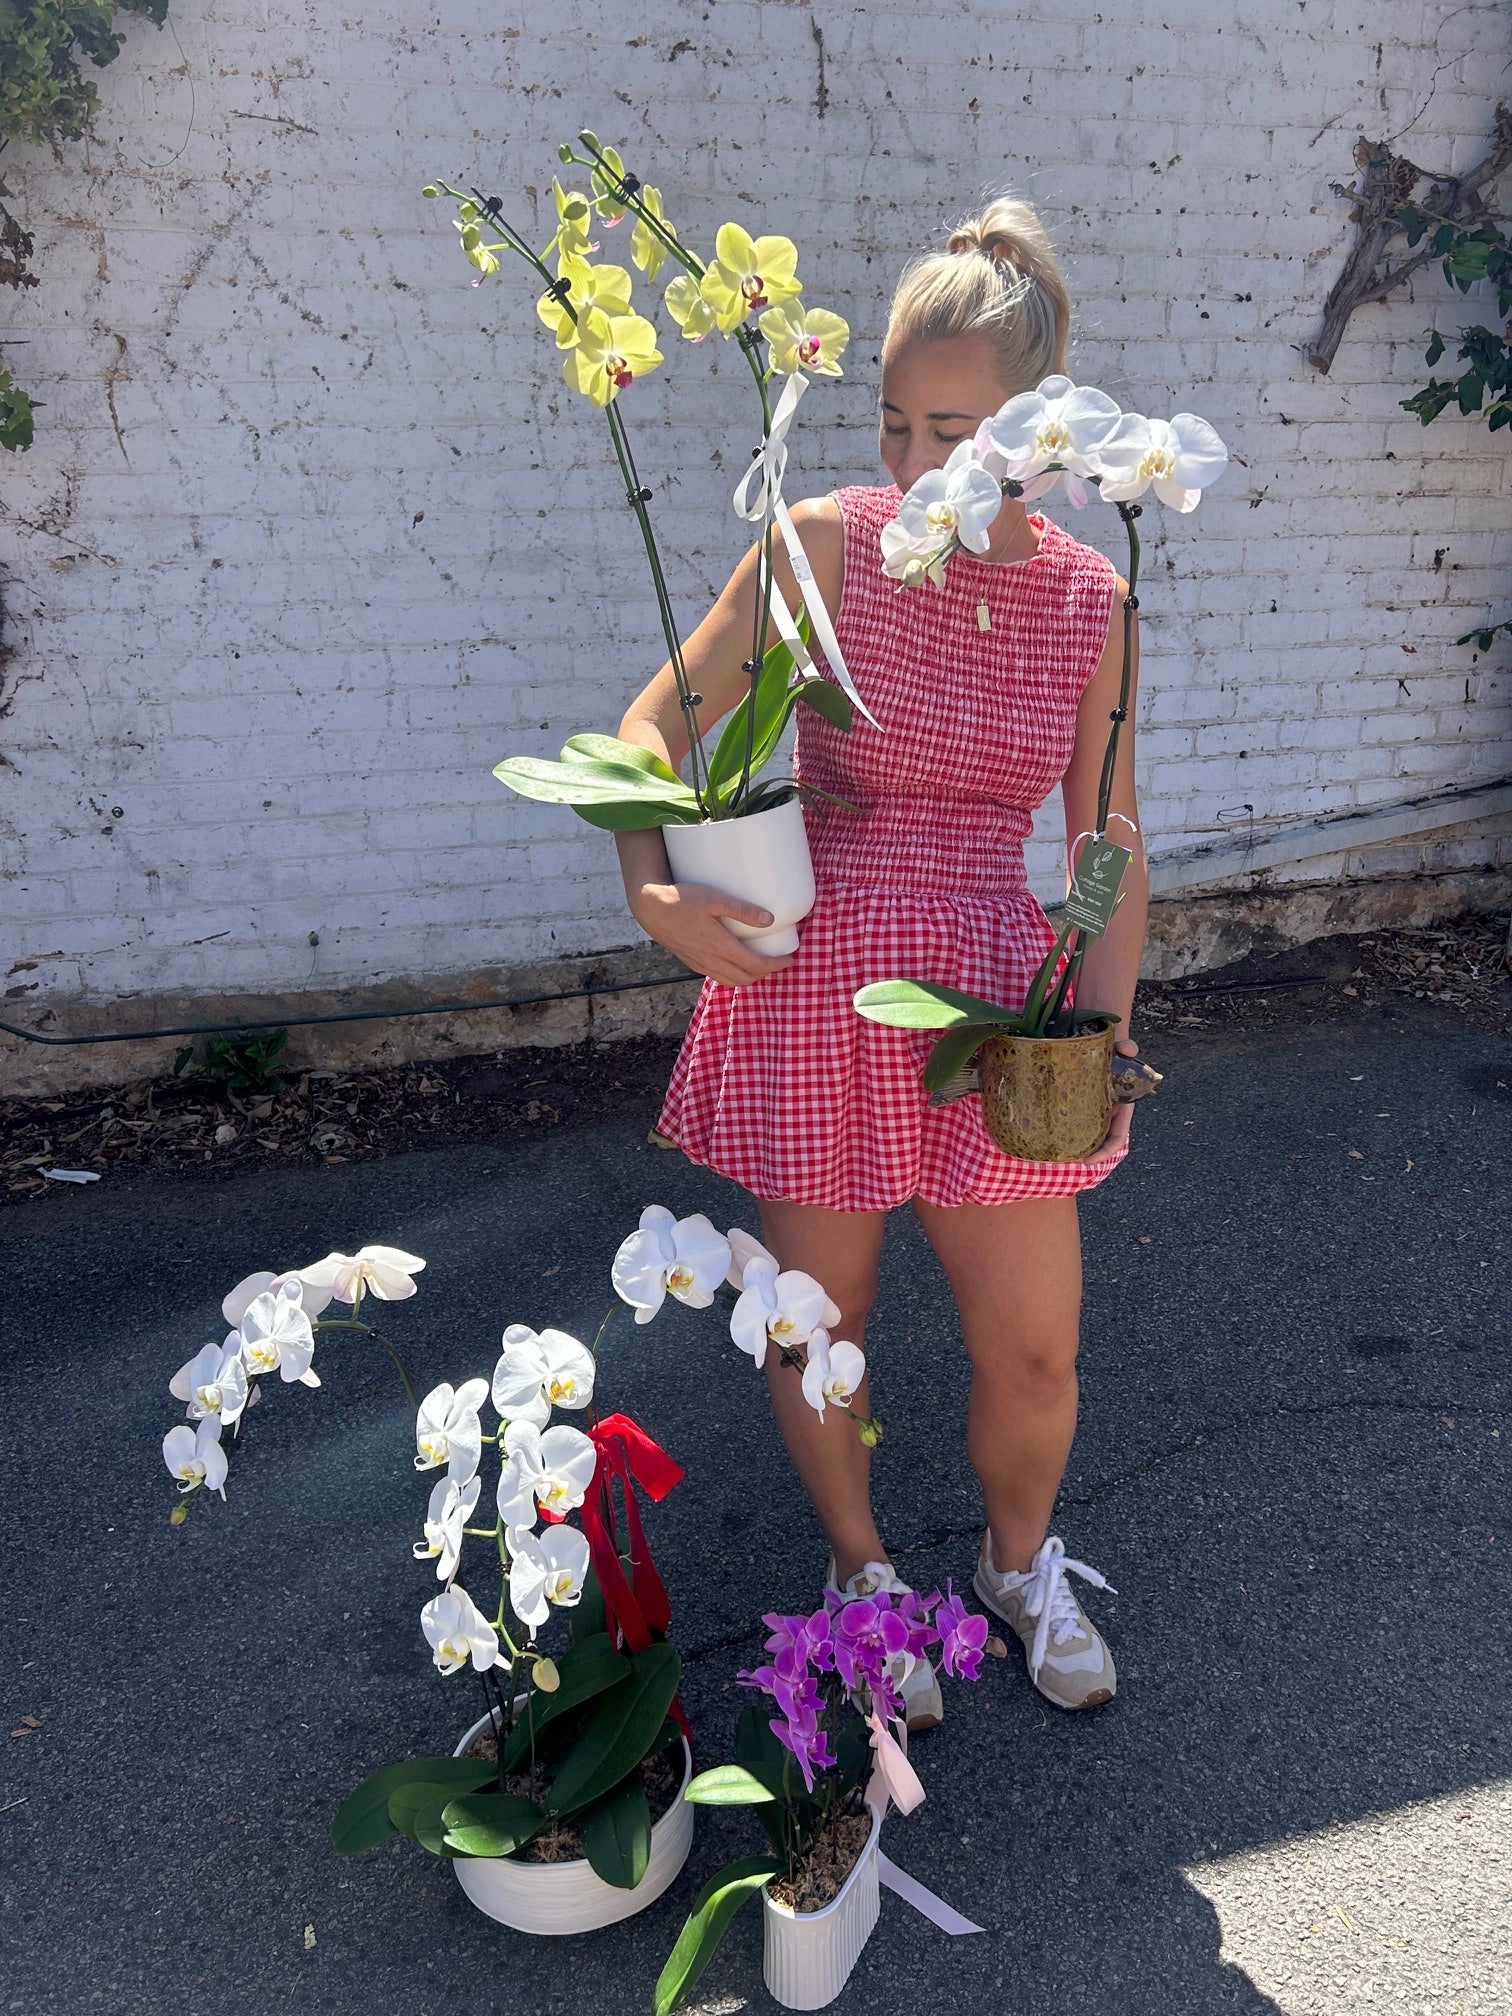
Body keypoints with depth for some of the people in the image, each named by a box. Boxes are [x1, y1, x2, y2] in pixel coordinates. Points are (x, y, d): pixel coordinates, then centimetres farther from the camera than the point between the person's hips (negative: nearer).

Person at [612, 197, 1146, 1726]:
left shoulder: (1090, 600, -1)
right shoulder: (825, 543, -8)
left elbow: (1107, 839, 4)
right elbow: (657, 727, -3)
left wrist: (1104, 1026, -8)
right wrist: (653, 887, -19)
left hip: (992, 993, 2)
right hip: (813, 983, -1)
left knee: (1033, 1350, 8)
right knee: (818, 1325, 13)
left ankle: (1019, 1561, 42)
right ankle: (861, 1570, 42)